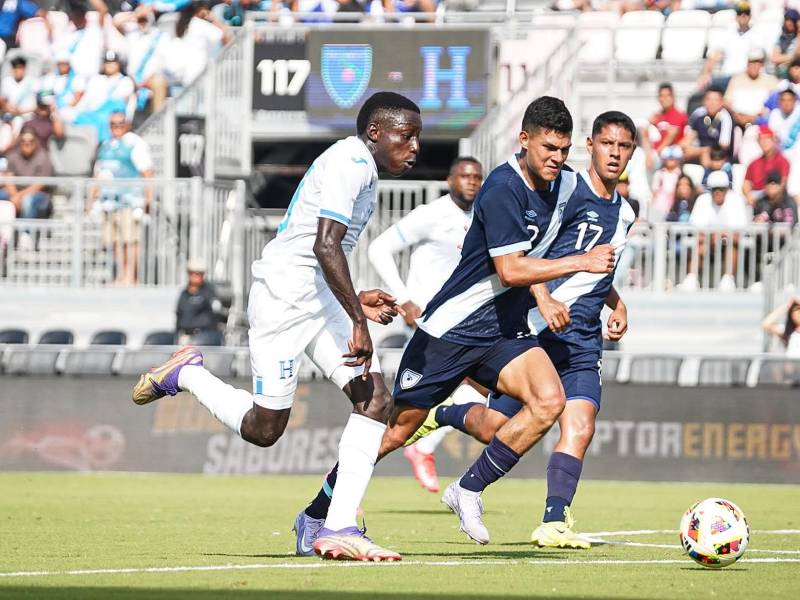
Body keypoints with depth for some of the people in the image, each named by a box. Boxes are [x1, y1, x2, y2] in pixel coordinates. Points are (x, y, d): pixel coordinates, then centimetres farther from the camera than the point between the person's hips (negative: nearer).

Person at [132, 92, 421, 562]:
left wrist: (355, 303, 19)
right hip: (283, 297, -10)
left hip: (319, 301, 10)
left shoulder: (362, 170, 18)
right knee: (263, 429, -2)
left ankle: (339, 529, -9)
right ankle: (186, 374, 24)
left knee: (376, 400, -7)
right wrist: (358, 320, -26)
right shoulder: (349, 164, -15)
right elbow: (325, 246, -26)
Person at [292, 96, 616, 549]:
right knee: (397, 429, 1)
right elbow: (510, 270, -27)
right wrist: (581, 262, -24)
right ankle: (316, 514, 18)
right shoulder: (503, 188, -21)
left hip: (503, 334, 6)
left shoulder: (567, 186, 3)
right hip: (451, 329, -6)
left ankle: (469, 490, -8)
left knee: (549, 401, -21)